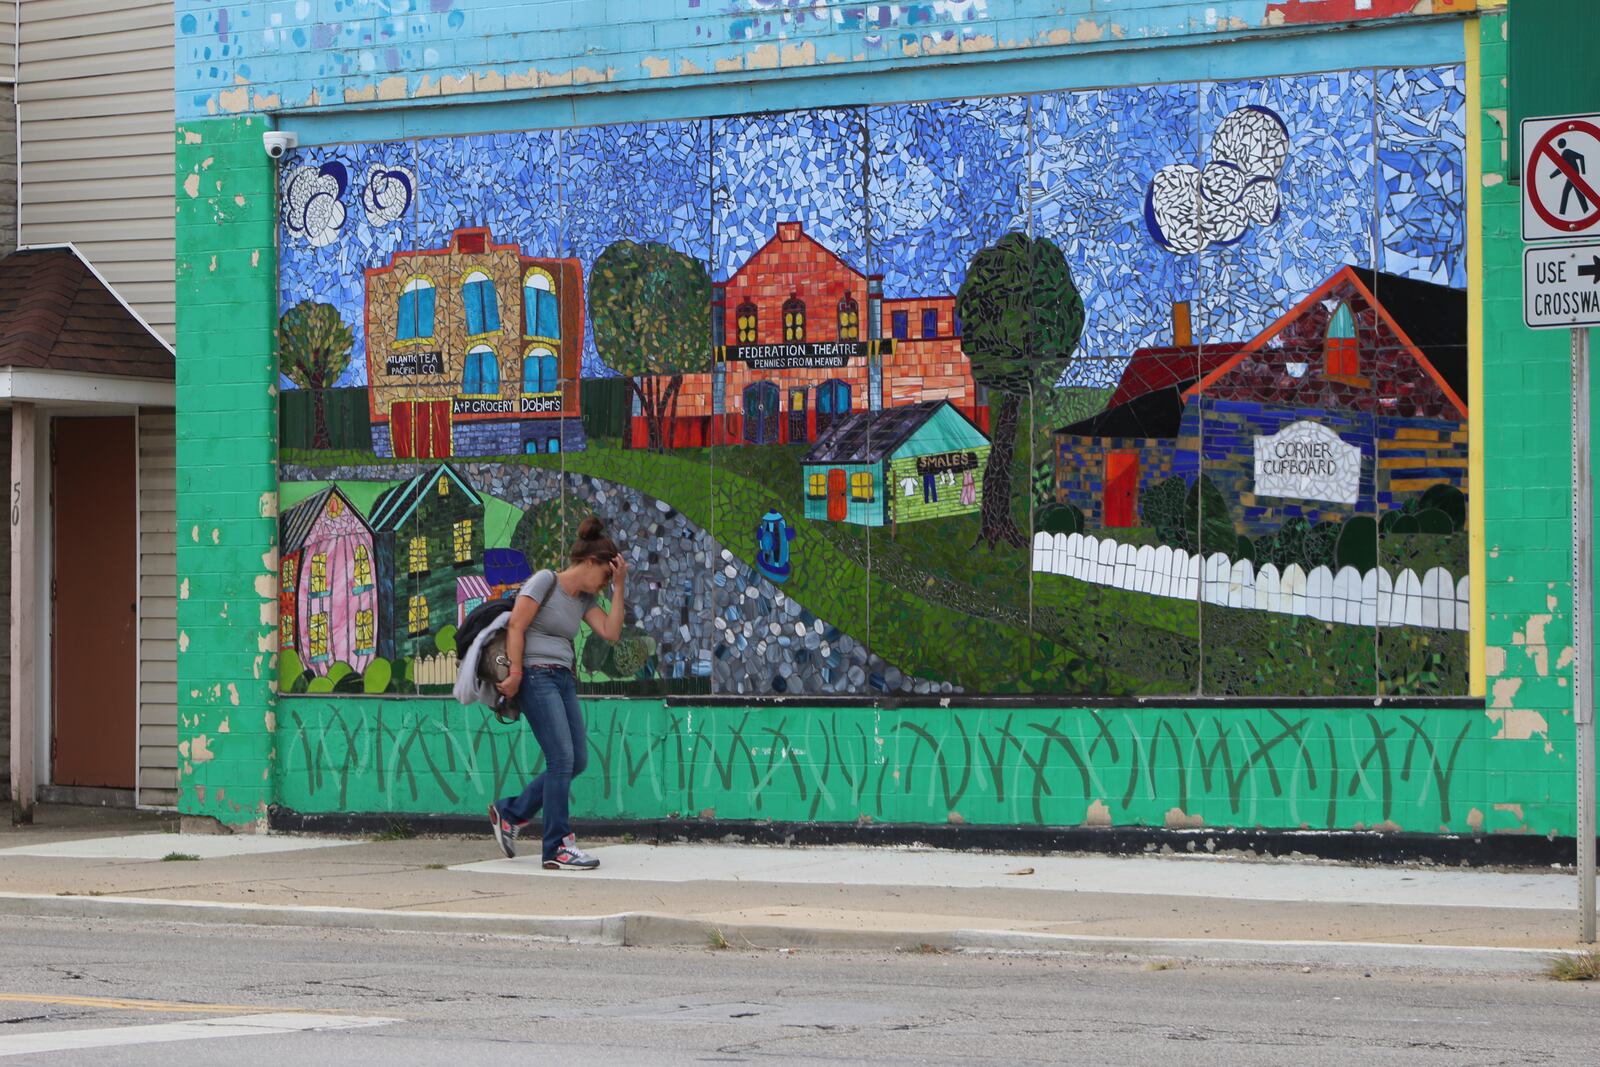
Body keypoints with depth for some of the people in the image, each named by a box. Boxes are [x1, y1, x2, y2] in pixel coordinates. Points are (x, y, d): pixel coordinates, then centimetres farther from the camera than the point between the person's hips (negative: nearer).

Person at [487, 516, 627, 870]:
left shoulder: (584, 599, 17)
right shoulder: (546, 581, -5)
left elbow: (610, 632, 4)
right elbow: (516, 627, -10)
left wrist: (619, 587, 3)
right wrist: (516, 674, -15)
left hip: (564, 679, 9)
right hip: (536, 677, -9)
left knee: (577, 760, 7)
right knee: (562, 758, -13)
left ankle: (510, 813, 22)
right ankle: (557, 848, -10)